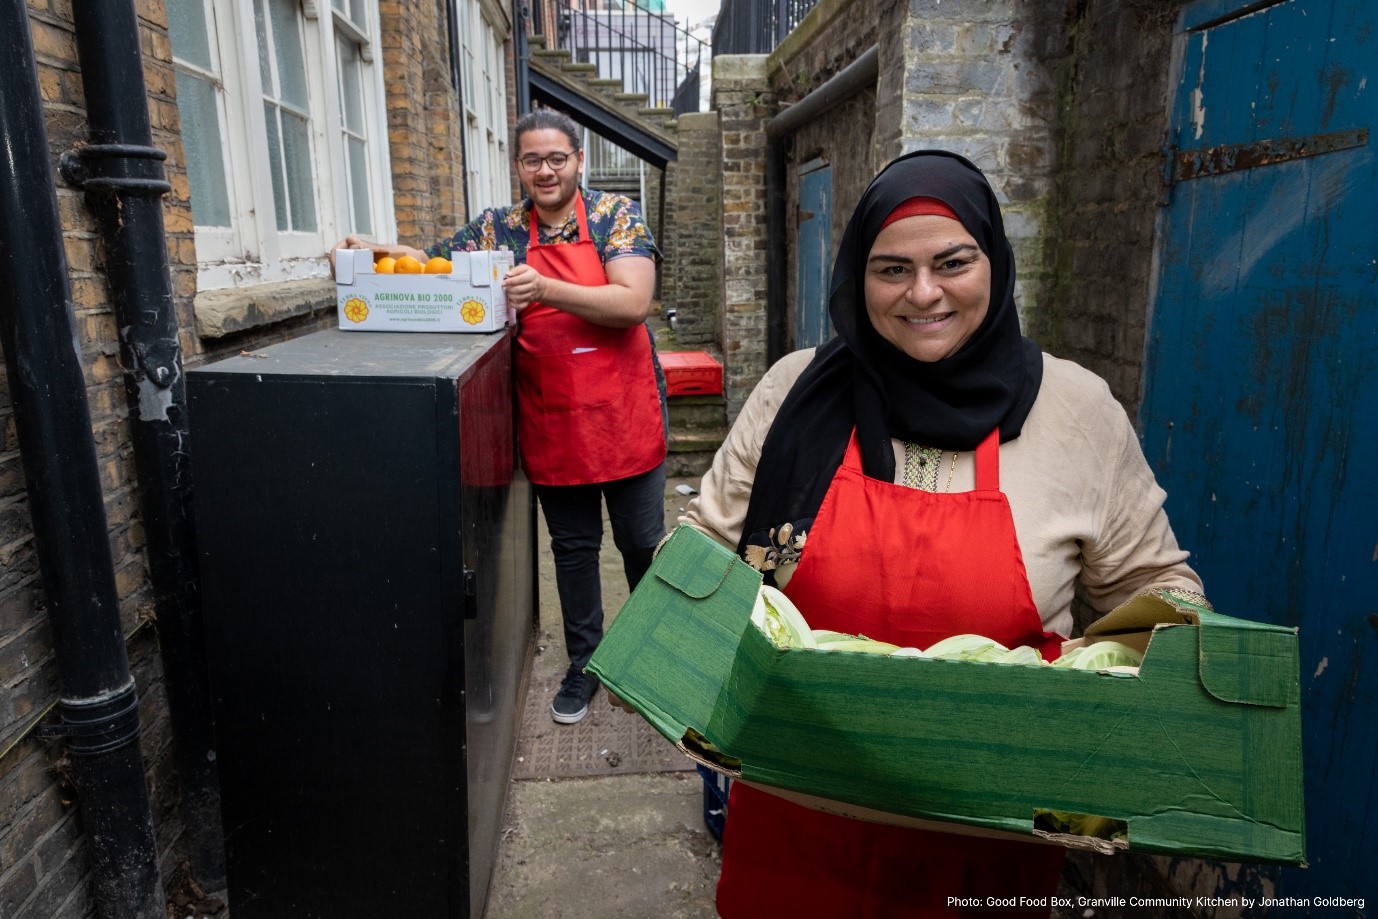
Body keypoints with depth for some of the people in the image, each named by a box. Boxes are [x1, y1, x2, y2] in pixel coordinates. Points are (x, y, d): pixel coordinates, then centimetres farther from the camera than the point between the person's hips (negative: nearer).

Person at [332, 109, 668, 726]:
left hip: (623, 418, -2)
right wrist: (376, 252, -13)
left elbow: (633, 303, -17)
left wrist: (547, 288, -28)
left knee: (642, 541, 11)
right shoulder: (499, 228, 5)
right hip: (552, 425, 2)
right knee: (572, 547, 14)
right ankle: (584, 663, 33)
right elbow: (432, 263, 8)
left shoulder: (617, 215, -5)